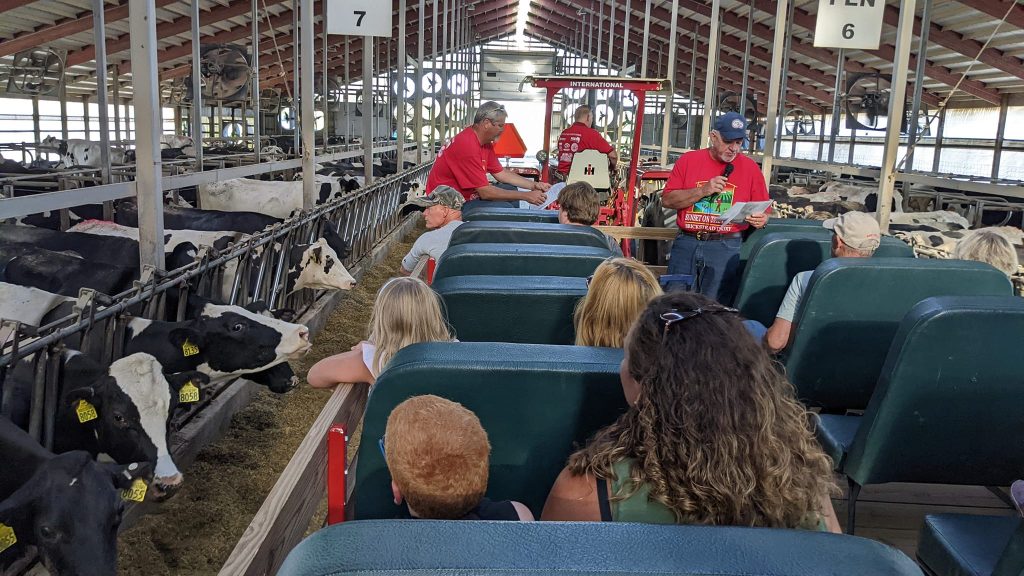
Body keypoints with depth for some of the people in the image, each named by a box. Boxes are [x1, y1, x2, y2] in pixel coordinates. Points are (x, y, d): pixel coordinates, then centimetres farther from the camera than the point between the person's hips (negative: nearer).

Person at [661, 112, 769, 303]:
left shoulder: (750, 167, 6)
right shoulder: (688, 160, 6)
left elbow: (764, 212, 9)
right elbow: (667, 200, 0)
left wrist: (761, 220, -14)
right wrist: (703, 190, -10)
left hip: (725, 247, -1)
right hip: (686, 244, 1)